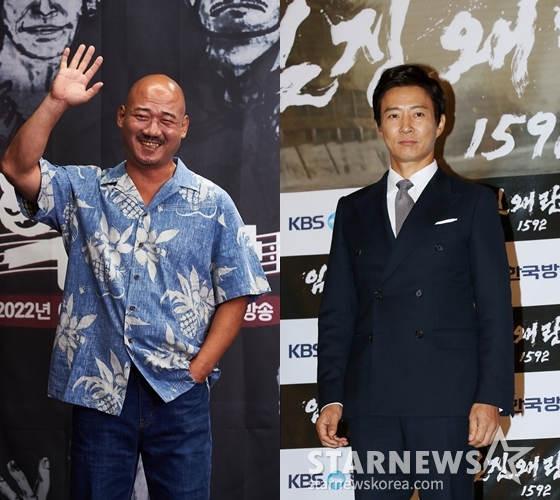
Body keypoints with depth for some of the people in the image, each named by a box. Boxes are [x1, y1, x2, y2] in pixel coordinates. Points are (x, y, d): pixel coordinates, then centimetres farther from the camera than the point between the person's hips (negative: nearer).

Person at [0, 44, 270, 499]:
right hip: (99, 391, 1)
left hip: (179, 394, 0)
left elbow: (235, 297, 3)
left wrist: (197, 370, -6)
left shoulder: (213, 205, 4)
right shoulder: (84, 191, 6)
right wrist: (56, 103, -16)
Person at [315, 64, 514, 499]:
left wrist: (491, 397, -8)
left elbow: (496, 308, 1)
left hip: (446, 398, -3)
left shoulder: (473, 203, 7)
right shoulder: (354, 210, 17)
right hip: (371, 402, 3)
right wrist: (331, 397, 4)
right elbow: (337, 310, 13)